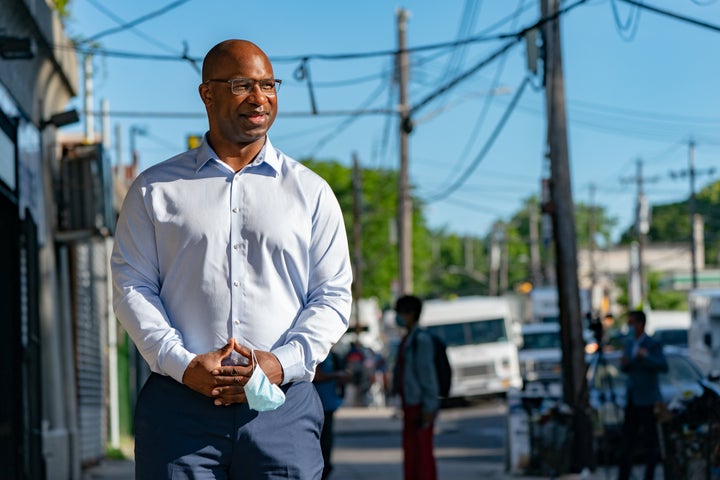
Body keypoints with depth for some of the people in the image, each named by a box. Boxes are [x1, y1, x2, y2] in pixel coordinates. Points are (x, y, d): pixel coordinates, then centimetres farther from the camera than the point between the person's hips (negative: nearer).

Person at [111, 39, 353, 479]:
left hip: (281, 408, 1)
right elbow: (131, 287, 5)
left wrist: (282, 363, -8)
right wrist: (183, 364, -9)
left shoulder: (311, 192, 12)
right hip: (180, 407, 0)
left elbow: (333, 296, 8)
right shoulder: (155, 189, 10)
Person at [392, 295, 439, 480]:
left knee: (423, 452, -6)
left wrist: (428, 408, -19)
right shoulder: (407, 339, 16)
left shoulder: (421, 339, -13)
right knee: (410, 453, 11)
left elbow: (427, 373, -17)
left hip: (421, 406, -9)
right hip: (410, 404, 9)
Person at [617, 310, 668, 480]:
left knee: (651, 437, 0)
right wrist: (624, 363, -5)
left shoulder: (653, 344, -11)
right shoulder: (629, 343, 11)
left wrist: (645, 356, -31)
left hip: (647, 399, -7)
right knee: (628, 435, 9)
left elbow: (664, 366, -23)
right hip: (632, 398, 7)